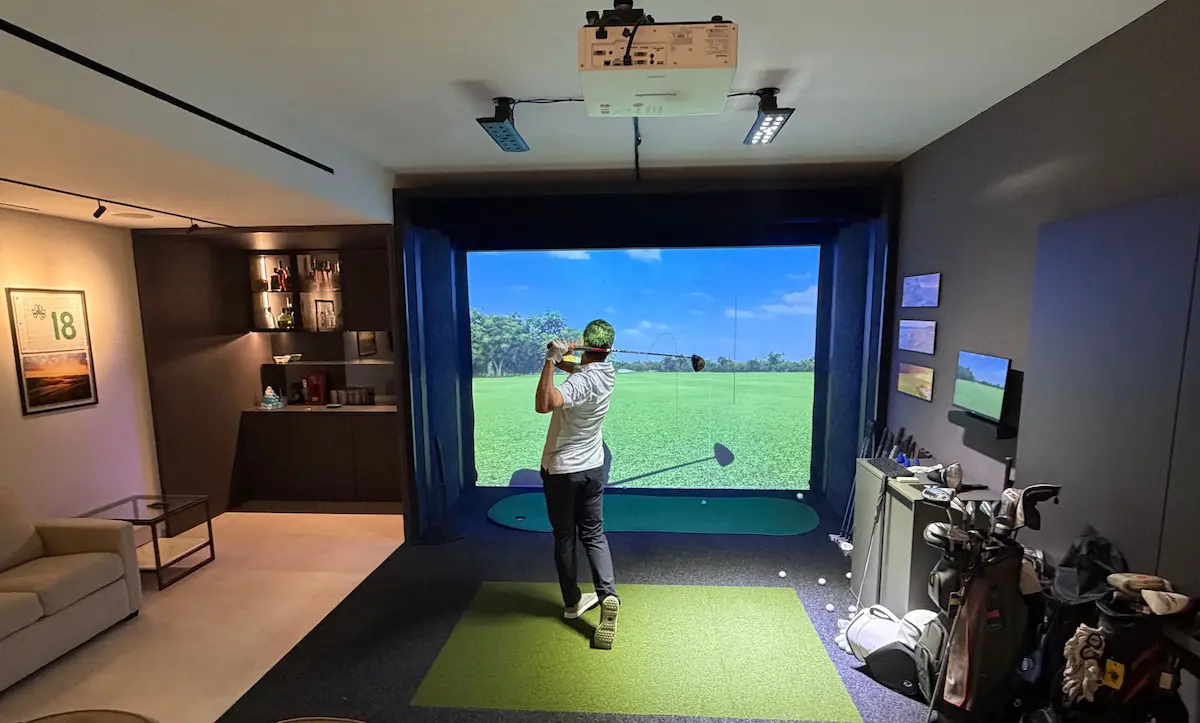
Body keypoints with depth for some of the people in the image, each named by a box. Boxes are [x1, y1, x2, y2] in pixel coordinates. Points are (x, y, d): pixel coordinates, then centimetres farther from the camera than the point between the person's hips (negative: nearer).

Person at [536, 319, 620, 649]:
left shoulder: (582, 381, -26)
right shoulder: (606, 371, -3)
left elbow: (544, 405, -42)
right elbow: (580, 369, 17)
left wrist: (551, 360, -39)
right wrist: (561, 359, -3)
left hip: (561, 471, -5)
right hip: (593, 469, 6)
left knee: (564, 538, 12)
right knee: (594, 535, 15)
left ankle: (572, 602, 25)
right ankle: (607, 594, -1)